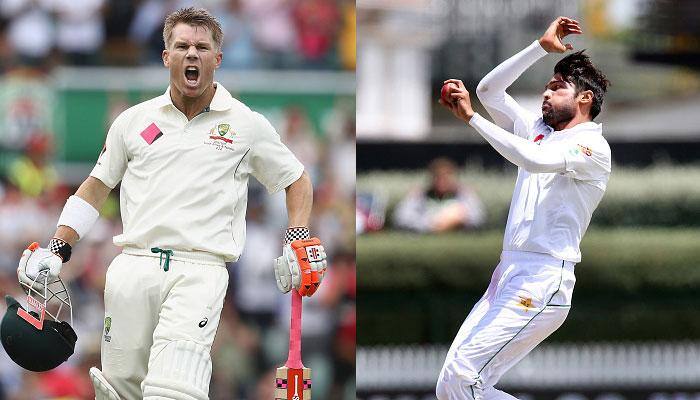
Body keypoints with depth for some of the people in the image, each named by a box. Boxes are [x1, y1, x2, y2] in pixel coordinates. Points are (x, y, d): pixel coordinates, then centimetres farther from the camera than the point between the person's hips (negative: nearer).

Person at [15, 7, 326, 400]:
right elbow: (96, 187, 25)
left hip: (200, 273, -3)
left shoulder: (247, 125, 10)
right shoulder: (134, 121, 15)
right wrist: (57, 250, 17)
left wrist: (299, 241, 7)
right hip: (133, 266, 3)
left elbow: (297, 180, 21)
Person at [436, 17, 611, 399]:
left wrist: (470, 117, -21)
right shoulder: (539, 130, 21)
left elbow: (536, 160, -23)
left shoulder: (593, 146, -6)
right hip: (506, 278, 9)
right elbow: (489, 91, 18)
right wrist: (541, 47, 11)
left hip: (541, 282, -9)